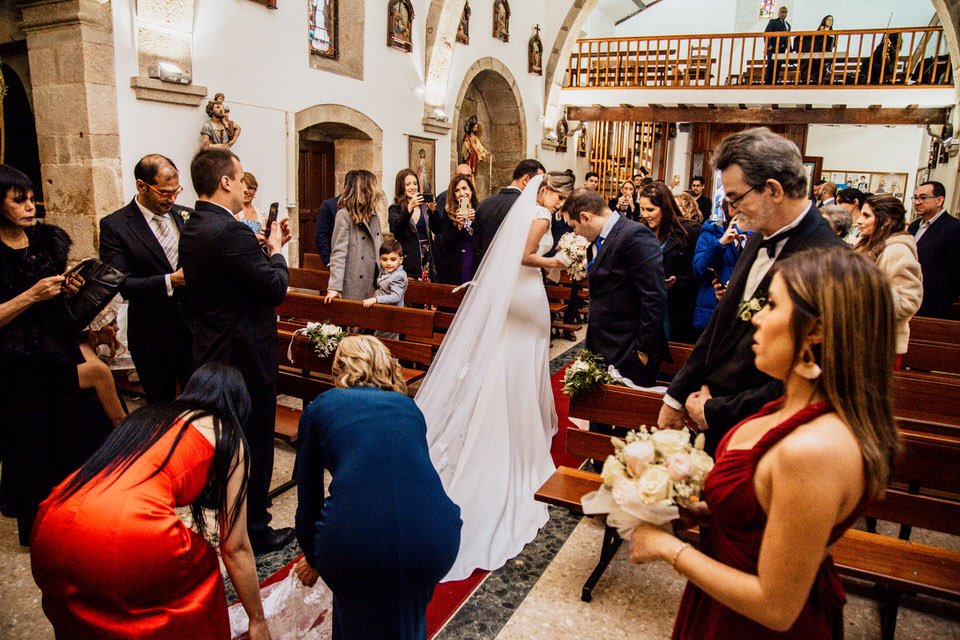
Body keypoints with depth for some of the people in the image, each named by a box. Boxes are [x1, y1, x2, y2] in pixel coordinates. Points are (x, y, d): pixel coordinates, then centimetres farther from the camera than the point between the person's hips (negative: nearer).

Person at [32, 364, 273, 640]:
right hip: (127, 537, -6)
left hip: (49, 537, 6)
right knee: (199, 570, 25)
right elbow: (235, 547, 14)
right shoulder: (228, 435, 13)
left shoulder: (148, 414, 29)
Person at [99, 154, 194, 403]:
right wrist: (171, 280, -25)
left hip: (194, 329, 3)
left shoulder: (186, 216, 5)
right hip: (152, 338, -3)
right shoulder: (114, 226, -8)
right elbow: (122, 284, -15)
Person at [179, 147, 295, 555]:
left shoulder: (191, 228, 7)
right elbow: (276, 288, -19)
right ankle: (253, 531, 21)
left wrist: (266, 247, 6)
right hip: (246, 356, -10)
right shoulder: (231, 232, -23)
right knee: (254, 444, 6)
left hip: (211, 352, 10)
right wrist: (276, 250, -3)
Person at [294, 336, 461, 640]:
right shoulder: (409, 406, 24)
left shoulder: (320, 407, 17)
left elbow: (308, 499, 20)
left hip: (354, 540, -2)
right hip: (434, 538, 2)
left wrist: (312, 558, 40)